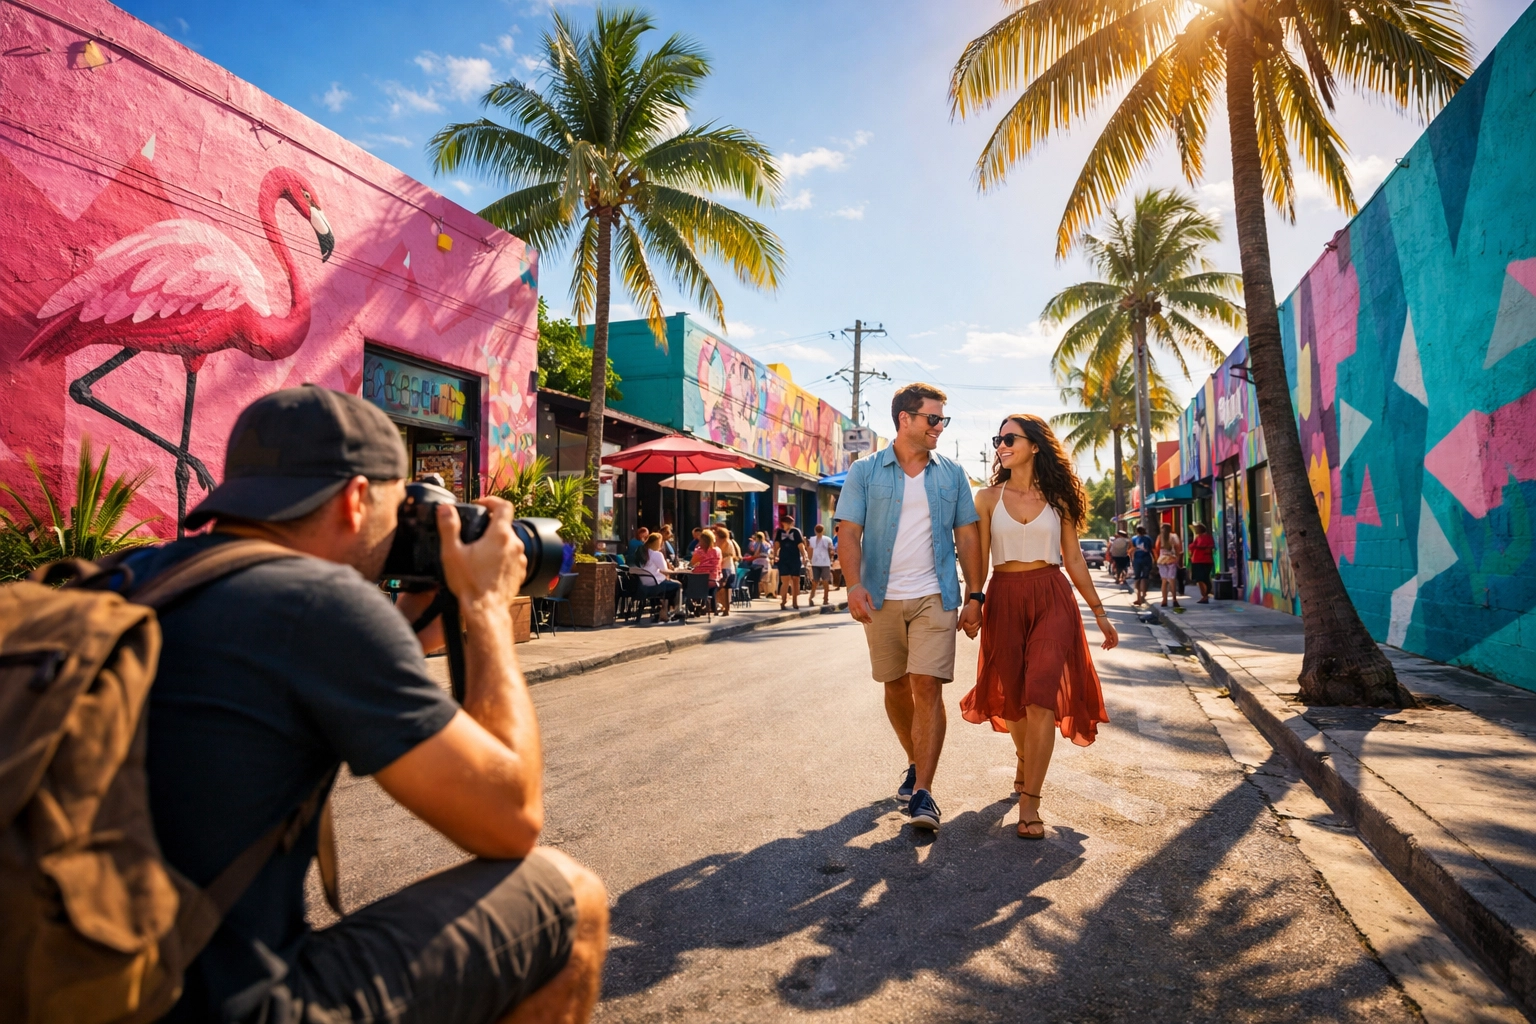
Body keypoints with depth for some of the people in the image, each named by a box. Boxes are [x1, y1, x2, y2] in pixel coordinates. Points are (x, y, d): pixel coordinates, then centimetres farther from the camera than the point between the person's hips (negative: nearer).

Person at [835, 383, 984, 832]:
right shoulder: (865, 472, 1)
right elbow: (849, 532, -6)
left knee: (928, 687, -9)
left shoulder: (951, 474, 7)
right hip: (881, 598, 1)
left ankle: (922, 791, -4)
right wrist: (854, 585, -21)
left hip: (934, 597, 0)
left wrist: (974, 596, 1)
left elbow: (967, 536, 7)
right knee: (896, 686, 12)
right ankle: (915, 764, 34)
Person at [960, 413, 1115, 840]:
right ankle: (1024, 760, 41)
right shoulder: (988, 498, 5)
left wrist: (1098, 612, 9)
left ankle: (1029, 802, -7)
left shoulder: (1058, 497, 6)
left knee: (1042, 695, -12)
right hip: (1004, 600, 1)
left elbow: (1073, 557, 9)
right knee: (1012, 696, 10)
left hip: (1052, 598, -1)